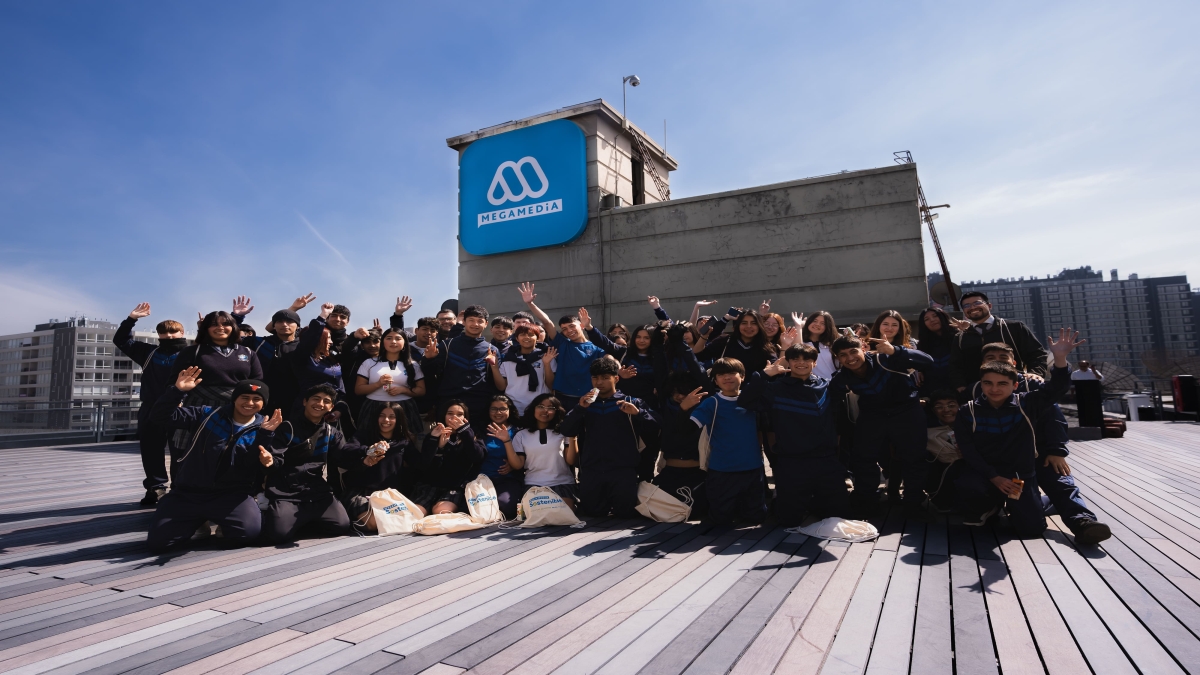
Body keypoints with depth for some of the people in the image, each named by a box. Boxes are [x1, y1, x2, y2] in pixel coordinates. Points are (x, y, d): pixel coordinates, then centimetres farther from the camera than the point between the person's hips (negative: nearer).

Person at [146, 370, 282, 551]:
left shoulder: (261, 430, 1)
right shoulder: (207, 415, 1)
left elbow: (252, 466, -13)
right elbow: (160, 418, -3)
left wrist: (265, 435, -28)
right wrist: (177, 391, -19)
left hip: (231, 495, -1)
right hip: (188, 493, 2)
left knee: (249, 531, -26)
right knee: (157, 541, -7)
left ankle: (224, 523, 11)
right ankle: (198, 521, 24)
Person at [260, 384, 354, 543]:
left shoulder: (332, 433, 14)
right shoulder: (288, 427, 0)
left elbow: (343, 454, -1)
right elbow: (276, 458, -9)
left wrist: (366, 452, -22)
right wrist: (269, 461, -35)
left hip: (317, 491, 4)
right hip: (285, 493, -4)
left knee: (342, 525, -11)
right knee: (278, 533, -24)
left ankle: (305, 519, 18)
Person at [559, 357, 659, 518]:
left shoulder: (631, 403, 9)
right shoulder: (586, 404, 16)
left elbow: (653, 431, -1)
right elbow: (566, 431, 3)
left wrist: (638, 413, -19)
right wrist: (579, 408, -12)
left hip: (623, 470, -2)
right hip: (591, 471, 2)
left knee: (626, 512, -5)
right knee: (593, 513, 5)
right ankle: (605, 503, 36)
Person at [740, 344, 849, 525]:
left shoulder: (827, 387, 7)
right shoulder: (775, 389, -2)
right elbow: (745, 401, -13)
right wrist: (765, 374, -16)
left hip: (827, 462, 2)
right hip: (790, 464, -2)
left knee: (839, 516, 11)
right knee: (789, 520, 5)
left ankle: (813, 506, 40)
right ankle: (801, 504, 38)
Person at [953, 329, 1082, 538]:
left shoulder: (1026, 404, -4)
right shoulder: (968, 412, -7)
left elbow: (1056, 389, -19)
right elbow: (968, 451, -9)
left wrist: (1060, 358, -37)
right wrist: (994, 477, -18)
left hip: (1021, 476, 1)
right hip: (985, 473, -1)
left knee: (1031, 529, -8)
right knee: (966, 486, -35)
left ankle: (1013, 506, 31)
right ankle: (984, 509, 5)